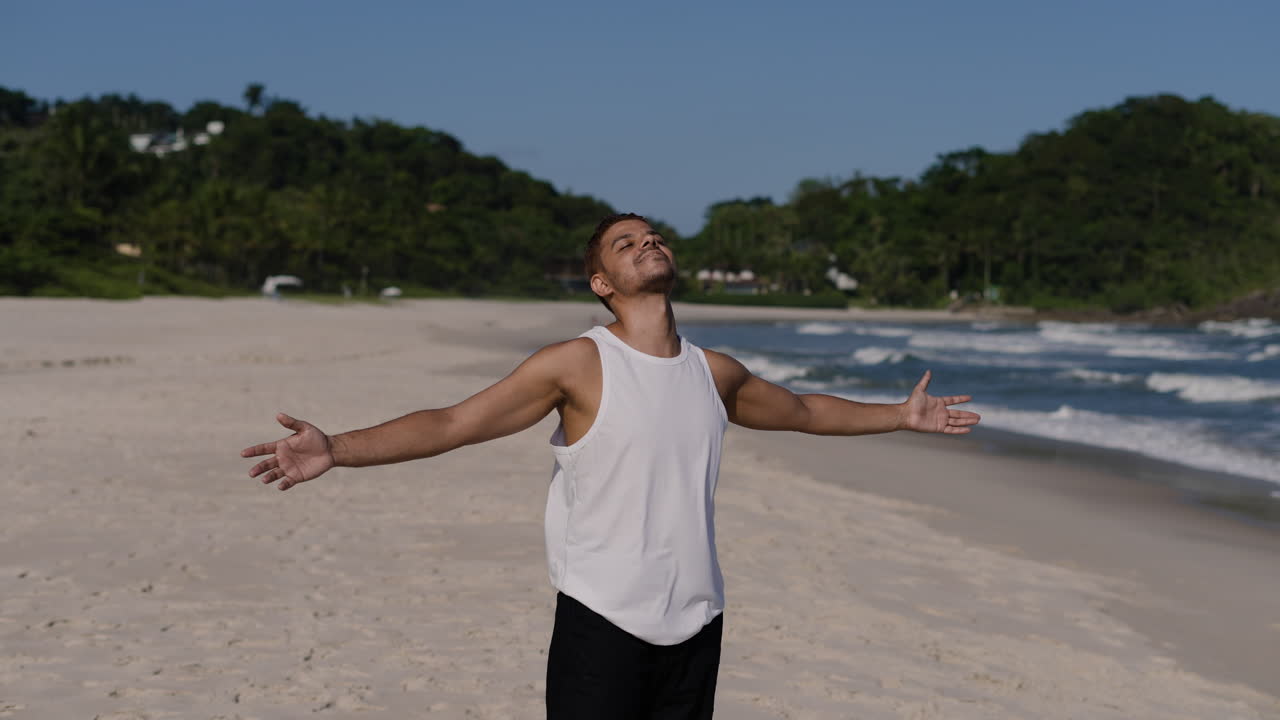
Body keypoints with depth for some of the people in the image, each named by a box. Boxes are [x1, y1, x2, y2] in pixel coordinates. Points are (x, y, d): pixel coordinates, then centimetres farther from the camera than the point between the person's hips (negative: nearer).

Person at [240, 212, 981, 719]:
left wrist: (899, 415, 31)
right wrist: (336, 450, -25)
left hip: (694, 626, 5)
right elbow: (453, 423, -14)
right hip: (603, 625, -5)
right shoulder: (577, 365, -9)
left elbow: (801, 409, 26)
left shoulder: (714, 373, 7)